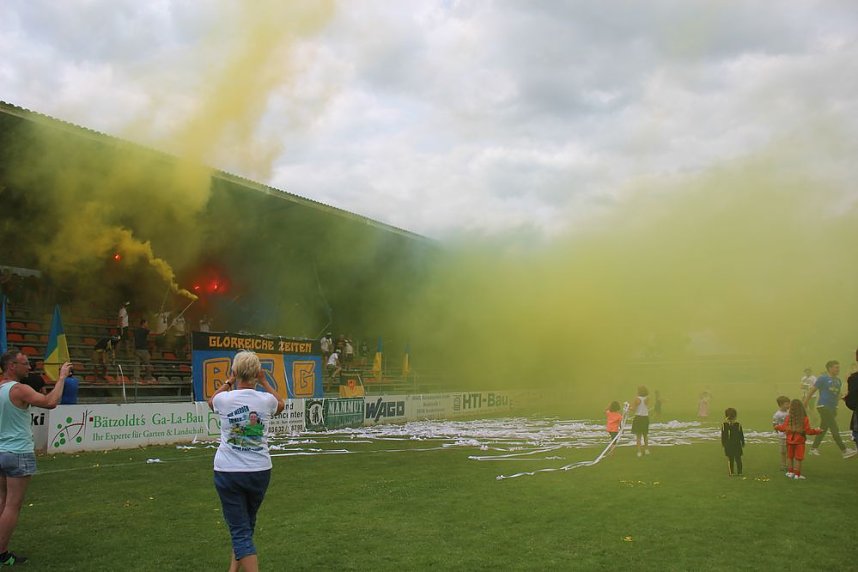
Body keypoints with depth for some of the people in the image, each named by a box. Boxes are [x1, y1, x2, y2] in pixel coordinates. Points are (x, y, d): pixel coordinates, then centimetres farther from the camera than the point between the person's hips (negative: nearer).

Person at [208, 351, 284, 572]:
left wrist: (229, 382, 21)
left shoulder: (225, 399, -9)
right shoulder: (266, 400, -6)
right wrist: (264, 382, 19)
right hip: (260, 471, 2)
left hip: (228, 472, -2)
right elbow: (281, 405, 20)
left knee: (240, 530, 1)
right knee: (246, 523, 23)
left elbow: (211, 401, 18)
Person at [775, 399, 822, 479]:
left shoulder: (788, 417, -8)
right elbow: (808, 430, -13)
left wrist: (777, 427, 15)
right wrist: (817, 432, 2)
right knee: (798, 458, 5)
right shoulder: (805, 419, -14)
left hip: (790, 440, 3)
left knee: (790, 457, 17)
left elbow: (783, 427, -4)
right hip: (799, 441, -3)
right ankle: (797, 474, 7)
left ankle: (791, 472, 24)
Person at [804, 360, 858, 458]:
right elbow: (812, 390, -5)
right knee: (835, 429, -9)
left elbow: (837, 395, 19)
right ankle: (844, 451, -8)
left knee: (823, 428, 12)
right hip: (823, 406, -7)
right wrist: (805, 403, -2)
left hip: (832, 408, 7)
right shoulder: (823, 378, -8)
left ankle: (814, 448, 21)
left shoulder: (838, 381, 12)